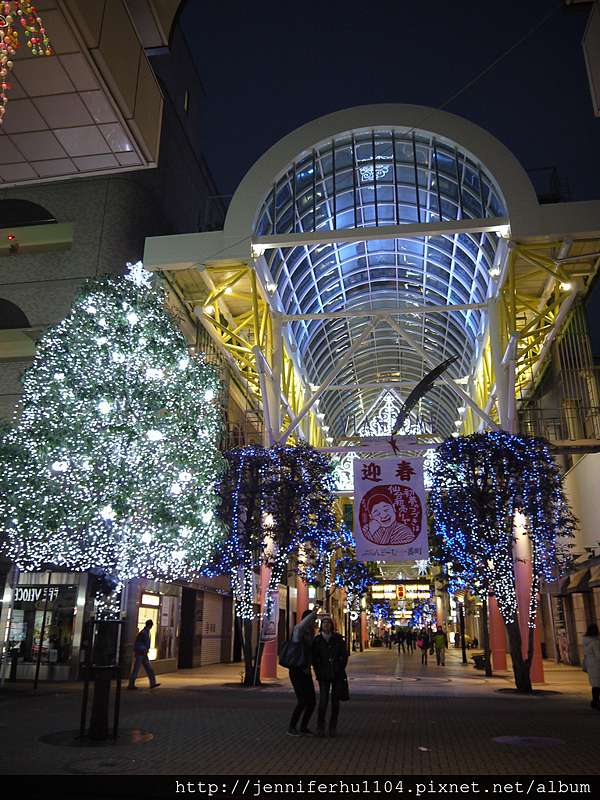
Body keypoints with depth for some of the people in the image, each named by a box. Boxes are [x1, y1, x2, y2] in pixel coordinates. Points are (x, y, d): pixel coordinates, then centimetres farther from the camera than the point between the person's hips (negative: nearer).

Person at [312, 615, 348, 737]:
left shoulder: (338, 638, -1)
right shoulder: (317, 640, 0)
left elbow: (344, 655, 3)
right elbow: (314, 658, 6)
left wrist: (340, 669, -1)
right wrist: (318, 673, 0)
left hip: (337, 674, 1)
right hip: (324, 675, -1)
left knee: (335, 701, 4)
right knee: (323, 700, -11)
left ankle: (332, 727, 16)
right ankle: (320, 727, 2)